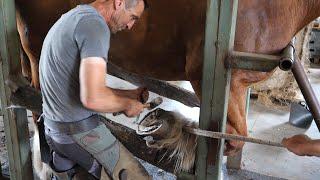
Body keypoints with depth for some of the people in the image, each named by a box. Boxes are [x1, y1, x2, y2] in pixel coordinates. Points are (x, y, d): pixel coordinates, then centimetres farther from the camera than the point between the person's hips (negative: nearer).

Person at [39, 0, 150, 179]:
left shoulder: (73, 18, 13)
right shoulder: (95, 25, -19)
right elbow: (93, 98, -29)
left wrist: (129, 94, 16)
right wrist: (127, 104, -11)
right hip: (81, 132, -10)